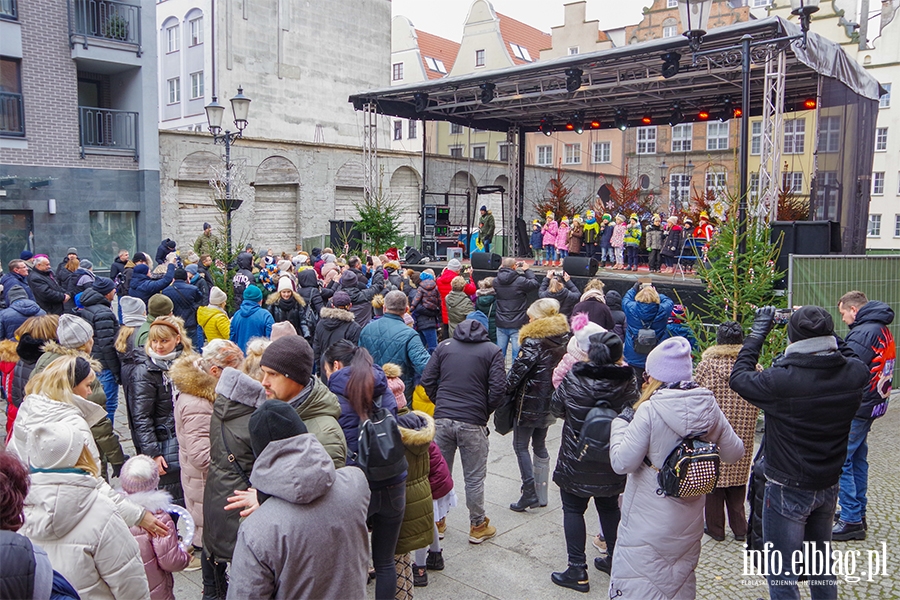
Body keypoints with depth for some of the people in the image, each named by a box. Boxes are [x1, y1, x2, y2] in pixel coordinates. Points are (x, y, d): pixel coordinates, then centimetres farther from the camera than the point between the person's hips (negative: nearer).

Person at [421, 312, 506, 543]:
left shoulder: (444, 346, 8)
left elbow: (427, 380, 3)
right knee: (474, 477, 10)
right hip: (473, 423, -3)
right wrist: (485, 412, 7)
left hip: (442, 419, 3)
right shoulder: (492, 351, 0)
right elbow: (498, 389, -8)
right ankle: (478, 526, 23)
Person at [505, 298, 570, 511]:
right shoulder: (563, 338, 4)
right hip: (550, 402, 8)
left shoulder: (533, 341, -19)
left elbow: (518, 370, -18)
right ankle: (541, 494, 23)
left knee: (521, 446, 4)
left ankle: (529, 492, 1)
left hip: (529, 402, -7)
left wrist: (506, 390, -5)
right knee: (540, 446, 17)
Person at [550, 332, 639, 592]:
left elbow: (556, 409, -2)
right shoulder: (627, 382, -13)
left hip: (576, 462, -3)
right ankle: (614, 560, 35)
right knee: (609, 508, 22)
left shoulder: (572, 379, -16)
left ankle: (577, 571, 12)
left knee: (573, 510, 10)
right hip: (612, 464, 3)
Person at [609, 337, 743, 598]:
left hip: (647, 522, -6)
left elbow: (622, 462, -20)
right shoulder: (709, 407, -5)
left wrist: (620, 423, -7)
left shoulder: (650, 411, -21)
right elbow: (734, 452, 6)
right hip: (689, 523, 6)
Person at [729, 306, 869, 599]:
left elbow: (738, 377, -13)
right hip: (830, 486, 6)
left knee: (781, 576, 11)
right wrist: (823, 330, 9)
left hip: (788, 490, -6)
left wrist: (758, 331, -7)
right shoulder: (855, 374, -13)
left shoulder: (782, 380, -30)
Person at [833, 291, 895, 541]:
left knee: (840, 462, -4)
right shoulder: (882, 331, 13)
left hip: (855, 408, -10)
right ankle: (858, 515, 27)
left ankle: (851, 521, 1)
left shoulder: (864, 333, -19)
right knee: (857, 459, 17)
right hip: (870, 406, 10)